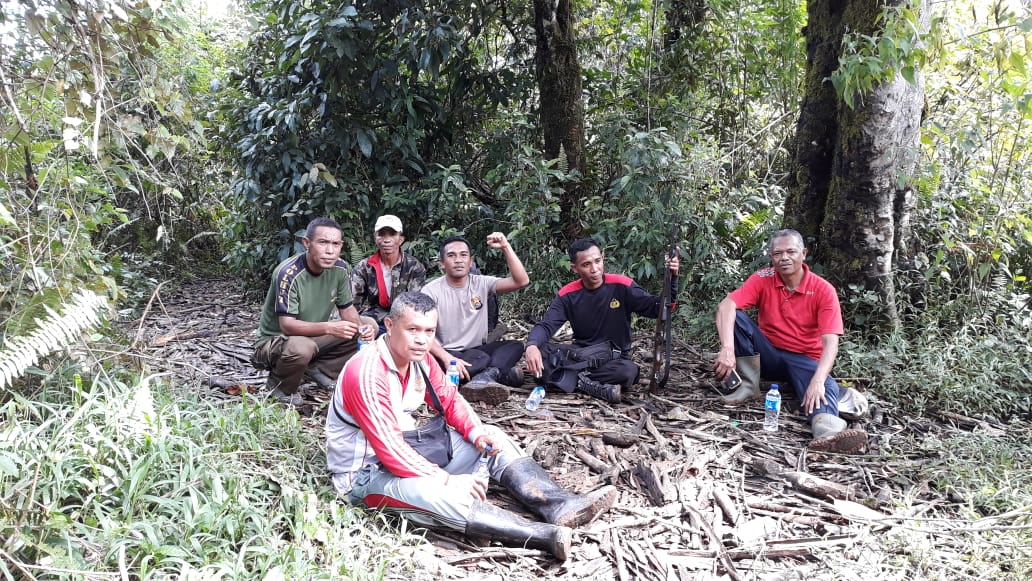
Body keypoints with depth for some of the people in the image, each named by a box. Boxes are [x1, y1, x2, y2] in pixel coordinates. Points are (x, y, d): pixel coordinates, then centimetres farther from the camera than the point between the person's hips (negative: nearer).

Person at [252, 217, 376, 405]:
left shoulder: (340, 268, -10)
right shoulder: (289, 273, -28)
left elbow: (346, 308, 1)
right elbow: (287, 325, -32)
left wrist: (361, 327, -22)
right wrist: (329, 328, -45)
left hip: (313, 336, 6)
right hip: (275, 339, -6)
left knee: (369, 326, -5)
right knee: (301, 347, -41)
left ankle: (318, 369, 6)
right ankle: (280, 385, -6)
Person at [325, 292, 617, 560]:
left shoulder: (419, 358, -1)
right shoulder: (367, 373, -28)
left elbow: (450, 400, 7)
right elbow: (389, 449, -31)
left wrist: (477, 432, -13)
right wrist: (447, 478, -29)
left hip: (407, 447, 9)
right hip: (365, 471, -9)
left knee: (493, 437, -3)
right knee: (442, 494, -37)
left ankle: (556, 505, -21)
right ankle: (547, 536, -38)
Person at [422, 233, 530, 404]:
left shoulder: (482, 284, 3)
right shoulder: (431, 290, -6)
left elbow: (522, 281, -9)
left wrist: (506, 247, -18)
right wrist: (447, 358, -33)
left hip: (477, 350, 5)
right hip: (446, 354, -5)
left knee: (515, 346, -22)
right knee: (482, 359, -36)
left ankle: (482, 379, -38)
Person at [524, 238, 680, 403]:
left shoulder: (622, 286, -10)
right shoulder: (567, 295, -5)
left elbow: (658, 308, -9)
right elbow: (546, 326, -11)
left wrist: (671, 278, -27)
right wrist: (532, 346, -34)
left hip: (614, 358, -1)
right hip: (580, 355, 2)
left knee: (629, 371, -37)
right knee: (539, 352, -25)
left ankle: (575, 378, -20)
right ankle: (597, 387, -28)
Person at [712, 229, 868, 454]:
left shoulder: (823, 290, -13)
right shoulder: (763, 280, -9)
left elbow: (830, 342, -22)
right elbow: (726, 306, -24)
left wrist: (818, 380, -41)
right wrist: (727, 349, -42)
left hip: (805, 360, -2)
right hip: (769, 354, 2)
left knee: (825, 386, -36)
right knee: (736, 318, -23)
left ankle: (827, 428, -69)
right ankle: (750, 386, -16)